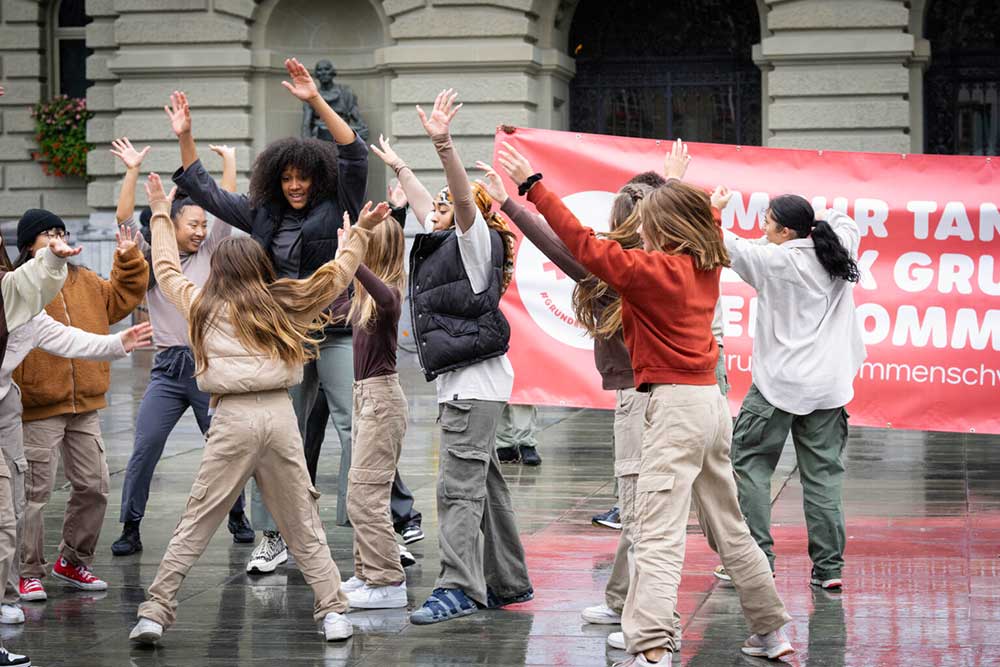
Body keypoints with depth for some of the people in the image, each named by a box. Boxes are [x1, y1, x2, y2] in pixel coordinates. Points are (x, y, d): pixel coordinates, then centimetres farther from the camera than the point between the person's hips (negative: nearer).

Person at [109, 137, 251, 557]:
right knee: (145, 448, -9)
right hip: (168, 368, -1)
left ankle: (237, 516, 24)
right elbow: (124, 218, -2)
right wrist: (133, 170, -6)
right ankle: (130, 528, -4)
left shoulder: (209, 254, 10)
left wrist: (229, 161, 6)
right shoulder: (151, 258, 8)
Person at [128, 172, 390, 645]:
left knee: (195, 524, 0)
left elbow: (167, 270, 26)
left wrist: (161, 214, 36)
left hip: (233, 419, -2)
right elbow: (336, 275, 23)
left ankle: (154, 613, -3)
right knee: (303, 524, 9)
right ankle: (333, 612, 5)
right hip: (280, 415, 2)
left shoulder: (204, 307, 10)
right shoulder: (283, 306, 13)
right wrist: (360, 232, 33)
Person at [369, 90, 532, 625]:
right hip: (457, 379, 10)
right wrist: (397, 166, 48)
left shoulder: (474, 240, -5)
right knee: (484, 483, 13)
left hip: (474, 379, -10)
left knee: (459, 485, -16)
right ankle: (508, 582, 19)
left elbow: (464, 199, -23)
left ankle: (458, 588, -20)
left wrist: (443, 145, -36)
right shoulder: (441, 243, 19)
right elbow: (426, 207, 37)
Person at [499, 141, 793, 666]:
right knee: (729, 528, 20)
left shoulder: (653, 269, -12)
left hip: (674, 403, -9)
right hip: (711, 402, 9)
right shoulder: (708, 268, 10)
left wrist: (533, 186, -15)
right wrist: (678, 184, 46)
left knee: (658, 537, -15)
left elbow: (586, 247, -17)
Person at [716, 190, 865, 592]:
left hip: (778, 384, -5)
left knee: (750, 464, 6)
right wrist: (808, 219, 16)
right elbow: (846, 222, 26)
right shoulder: (839, 254, 4)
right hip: (827, 388, 5)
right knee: (824, 473, 7)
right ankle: (829, 566, 4)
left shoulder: (775, 260, -13)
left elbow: (728, 246, -5)